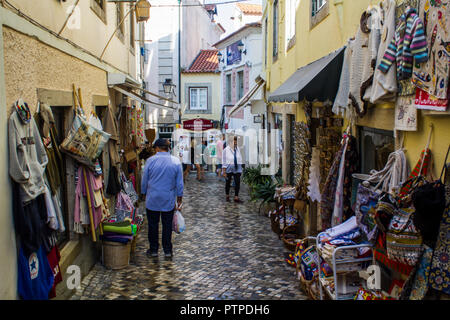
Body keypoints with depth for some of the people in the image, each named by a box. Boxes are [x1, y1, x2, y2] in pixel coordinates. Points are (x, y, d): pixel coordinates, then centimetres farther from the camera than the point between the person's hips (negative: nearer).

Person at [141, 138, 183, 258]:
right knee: (167, 225, 10)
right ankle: (168, 250, 17)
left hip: (152, 199, -1)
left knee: (153, 225, 11)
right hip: (169, 200, 1)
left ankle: (153, 249, 20)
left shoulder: (150, 160, -8)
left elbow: (144, 180, 1)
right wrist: (179, 198, 10)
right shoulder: (176, 161, -5)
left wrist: (144, 194, 16)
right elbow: (179, 183, 0)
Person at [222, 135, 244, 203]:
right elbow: (224, 161, -11)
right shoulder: (226, 150, -11)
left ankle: (236, 198, -1)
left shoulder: (238, 149, 2)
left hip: (237, 169, 3)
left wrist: (241, 168, 11)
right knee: (228, 183, 12)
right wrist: (224, 172, -14)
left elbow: (240, 159, 11)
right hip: (229, 169, -3)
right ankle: (227, 196, 29)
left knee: (237, 183, -5)